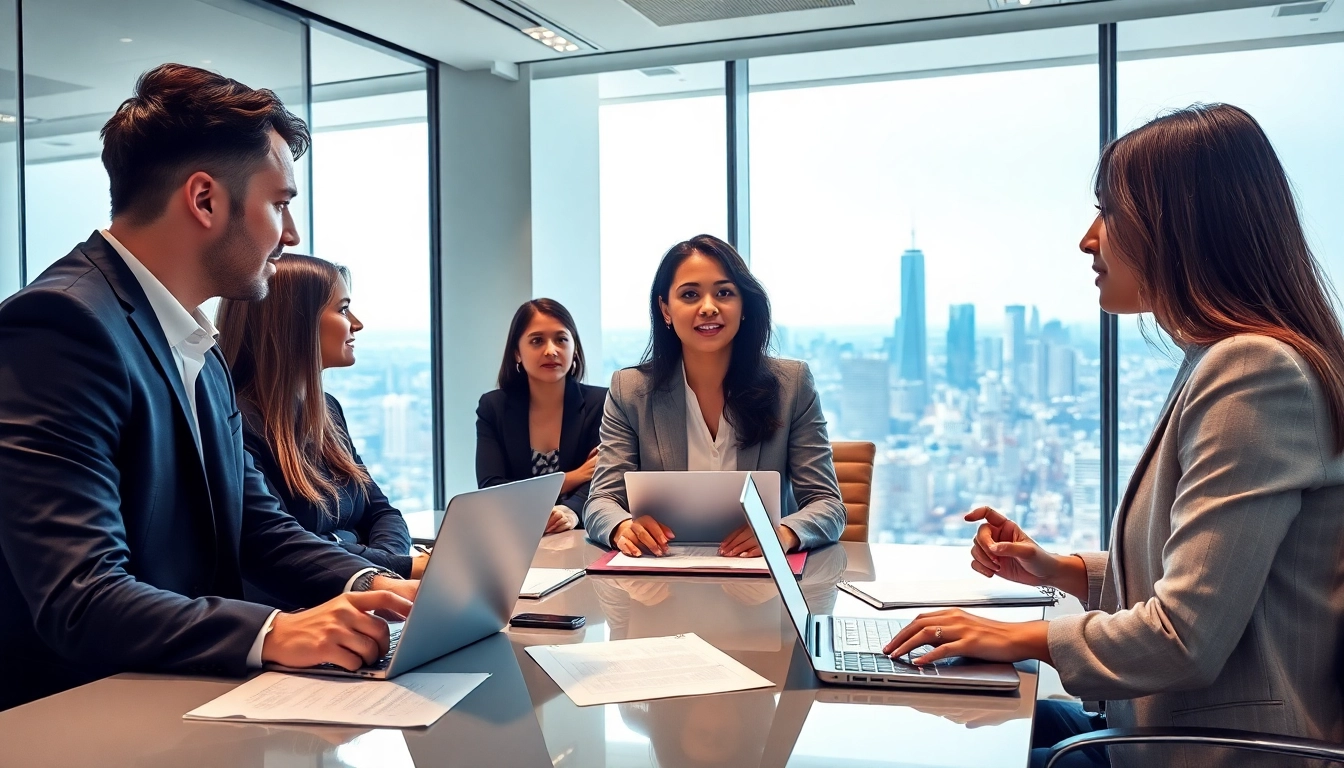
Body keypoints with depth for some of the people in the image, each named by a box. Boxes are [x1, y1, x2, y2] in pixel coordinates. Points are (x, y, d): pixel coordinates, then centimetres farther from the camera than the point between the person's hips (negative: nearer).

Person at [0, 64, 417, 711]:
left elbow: (257, 526, 11)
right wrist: (272, 633, -33)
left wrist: (368, 585, -6)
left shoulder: (200, 354, 12)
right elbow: (78, 598, -23)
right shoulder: (60, 324, -17)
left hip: (187, 698, 8)